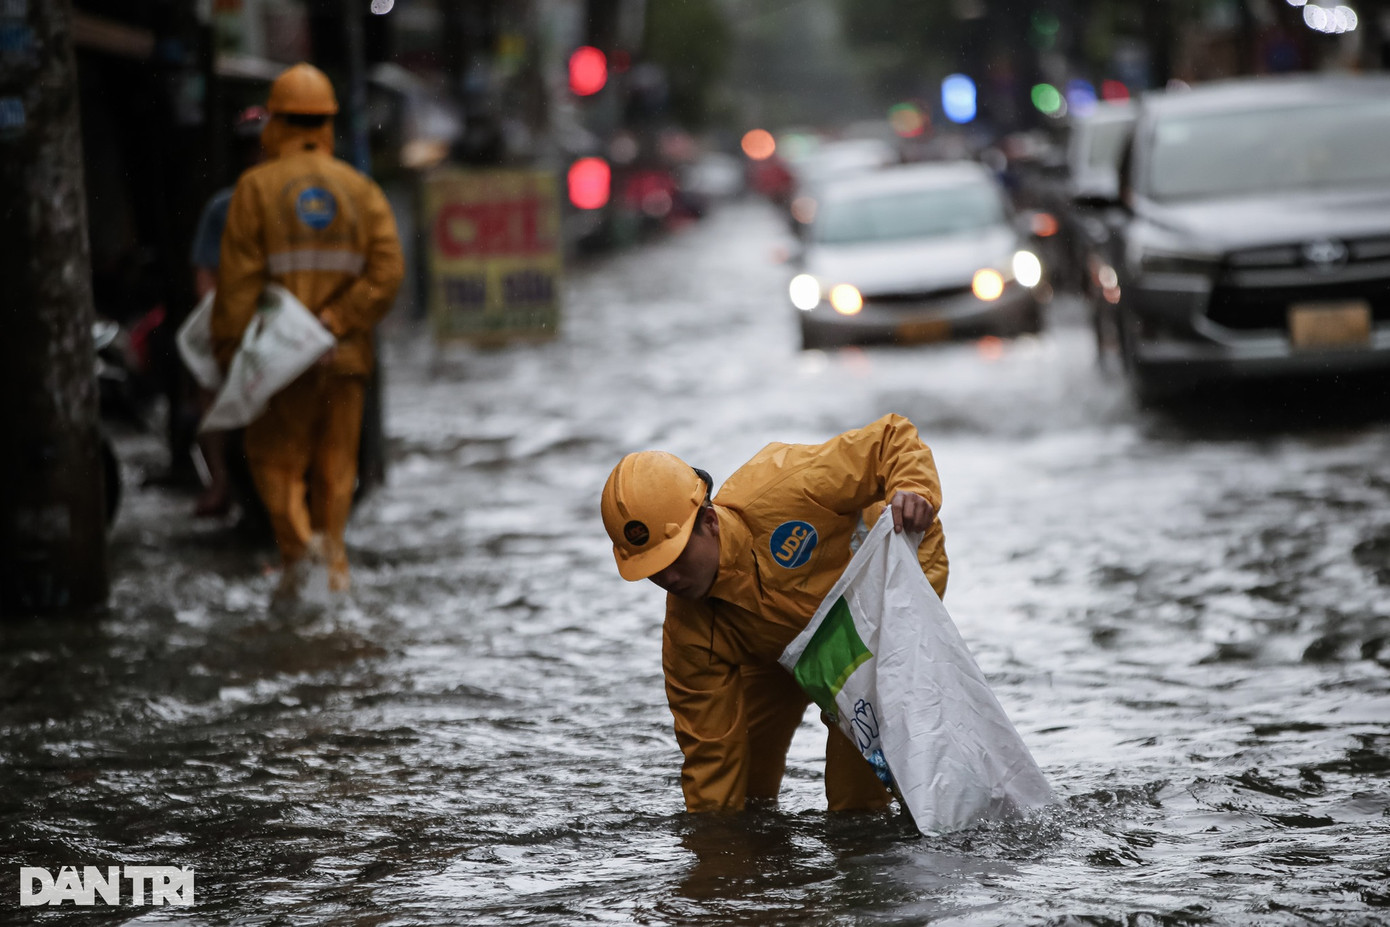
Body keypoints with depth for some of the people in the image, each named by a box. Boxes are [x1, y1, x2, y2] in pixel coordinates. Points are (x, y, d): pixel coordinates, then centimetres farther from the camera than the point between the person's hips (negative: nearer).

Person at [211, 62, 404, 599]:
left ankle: (297, 539, -12)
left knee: (276, 457, 9)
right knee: (335, 462, 13)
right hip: (344, 354, 3)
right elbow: (387, 272, -8)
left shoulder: (257, 188, -5)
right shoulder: (361, 190, 4)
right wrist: (336, 323, -8)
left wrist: (228, 348, -4)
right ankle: (334, 558, 12)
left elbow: (239, 279, -9)